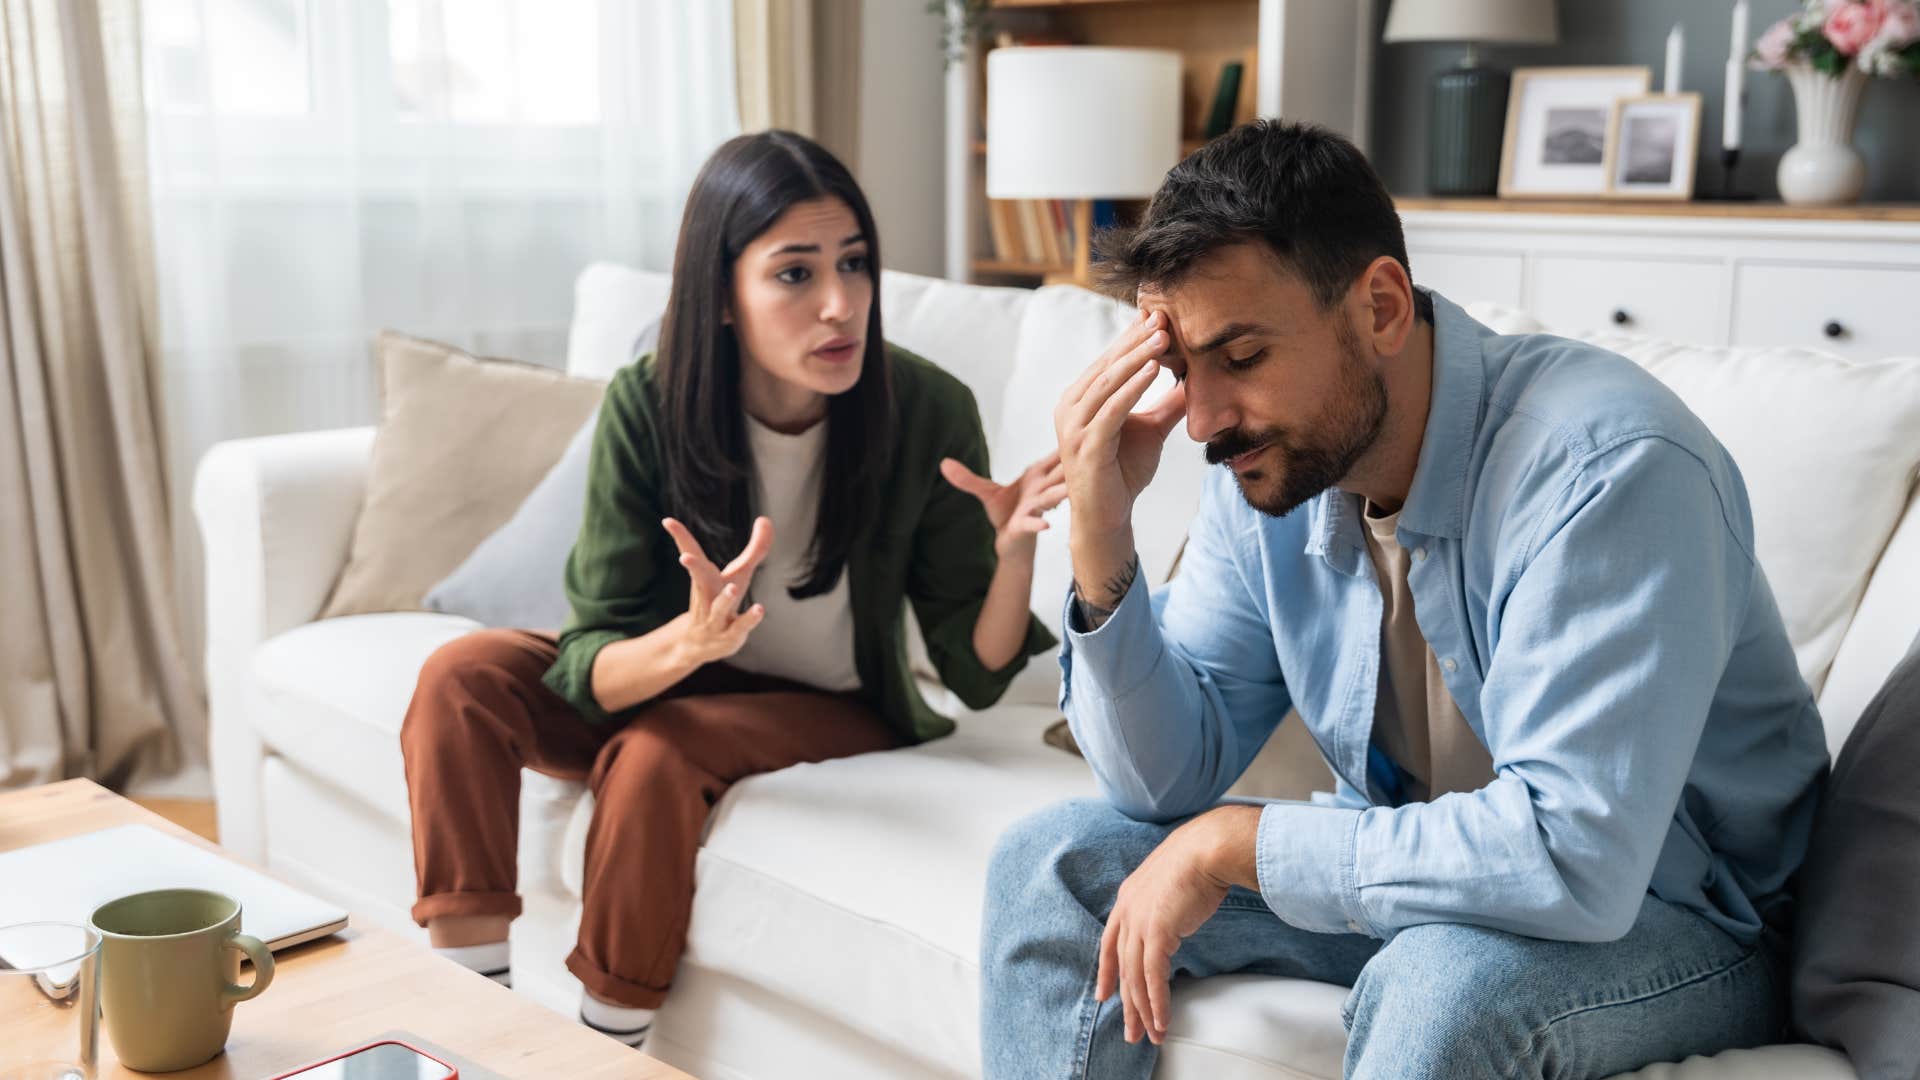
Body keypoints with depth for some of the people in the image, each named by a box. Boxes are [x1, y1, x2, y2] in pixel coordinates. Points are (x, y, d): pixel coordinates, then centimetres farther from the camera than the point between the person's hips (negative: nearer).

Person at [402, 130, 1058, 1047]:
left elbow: (976, 676, -16)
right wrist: (686, 643, -43)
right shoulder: (647, 406, -20)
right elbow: (593, 667, -20)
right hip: (661, 682, 2)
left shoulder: (926, 412, -22)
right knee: (461, 677, -20)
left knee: (655, 752, -30)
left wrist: (1013, 550, -37)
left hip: (833, 713, -2)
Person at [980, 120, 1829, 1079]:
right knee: (1049, 865, -4)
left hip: (1669, 920, -6)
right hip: (1398, 873, 6)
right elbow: (1171, 779, -5)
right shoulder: (1269, 463, -8)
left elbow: (1572, 858, -37)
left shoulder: (1610, 466, -29)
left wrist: (1231, 841, -27)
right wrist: (1101, 541, -22)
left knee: (1443, 979, -39)